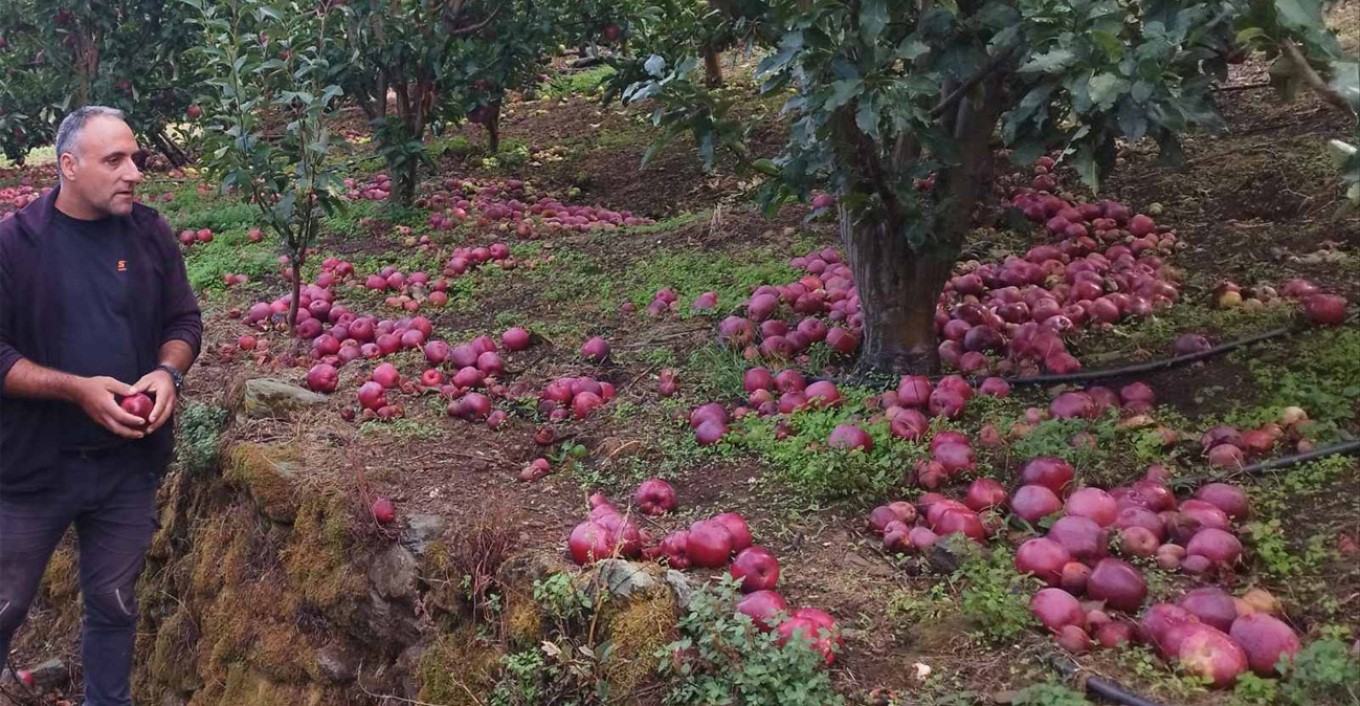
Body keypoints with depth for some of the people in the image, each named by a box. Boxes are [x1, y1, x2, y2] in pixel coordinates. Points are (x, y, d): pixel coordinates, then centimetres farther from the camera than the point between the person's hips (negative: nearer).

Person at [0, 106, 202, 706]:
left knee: (114, 607, 16)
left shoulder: (150, 233, 0)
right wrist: (77, 389, -22)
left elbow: (184, 321, 8)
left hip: (129, 464, 3)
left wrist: (168, 371, -13)